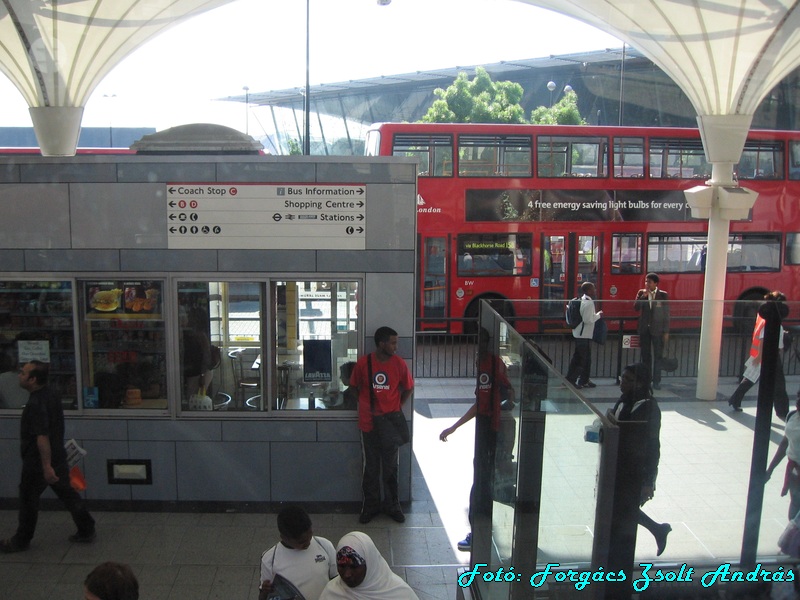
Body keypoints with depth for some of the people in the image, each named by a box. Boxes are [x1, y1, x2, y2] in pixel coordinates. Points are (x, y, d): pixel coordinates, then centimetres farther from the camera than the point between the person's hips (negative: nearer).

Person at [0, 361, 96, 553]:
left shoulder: (36, 404, -25)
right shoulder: (51, 393, 4)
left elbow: (42, 437, -28)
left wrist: (46, 466, -28)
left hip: (37, 461, -8)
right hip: (58, 456, 8)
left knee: (28, 500, 10)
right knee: (68, 494, 14)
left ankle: (21, 541, 26)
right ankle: (87, 531, 19)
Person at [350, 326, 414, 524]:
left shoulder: (399, 364, -6)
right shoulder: (363, 363, -9)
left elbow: (408, 389, 7)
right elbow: (355, 387, 6)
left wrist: (397, 407, 1)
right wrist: (367, 406, 0)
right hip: (369, 424, 0)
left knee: (391, 468, 11)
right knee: (370, 468, 12)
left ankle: (392, 506, 26)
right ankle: (370, 505, 26)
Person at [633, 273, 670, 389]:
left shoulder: (663, 295, -3)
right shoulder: (641, 293, 4)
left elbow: (666, 314, -2)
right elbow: (636, 308, -5)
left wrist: (666, 331, -4)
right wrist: (643, 296, -18)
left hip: (658, 330, -3)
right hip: (644, 329, 3)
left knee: (658, 356, 1)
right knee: (645, 356, 9)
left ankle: (656, 381, 6)